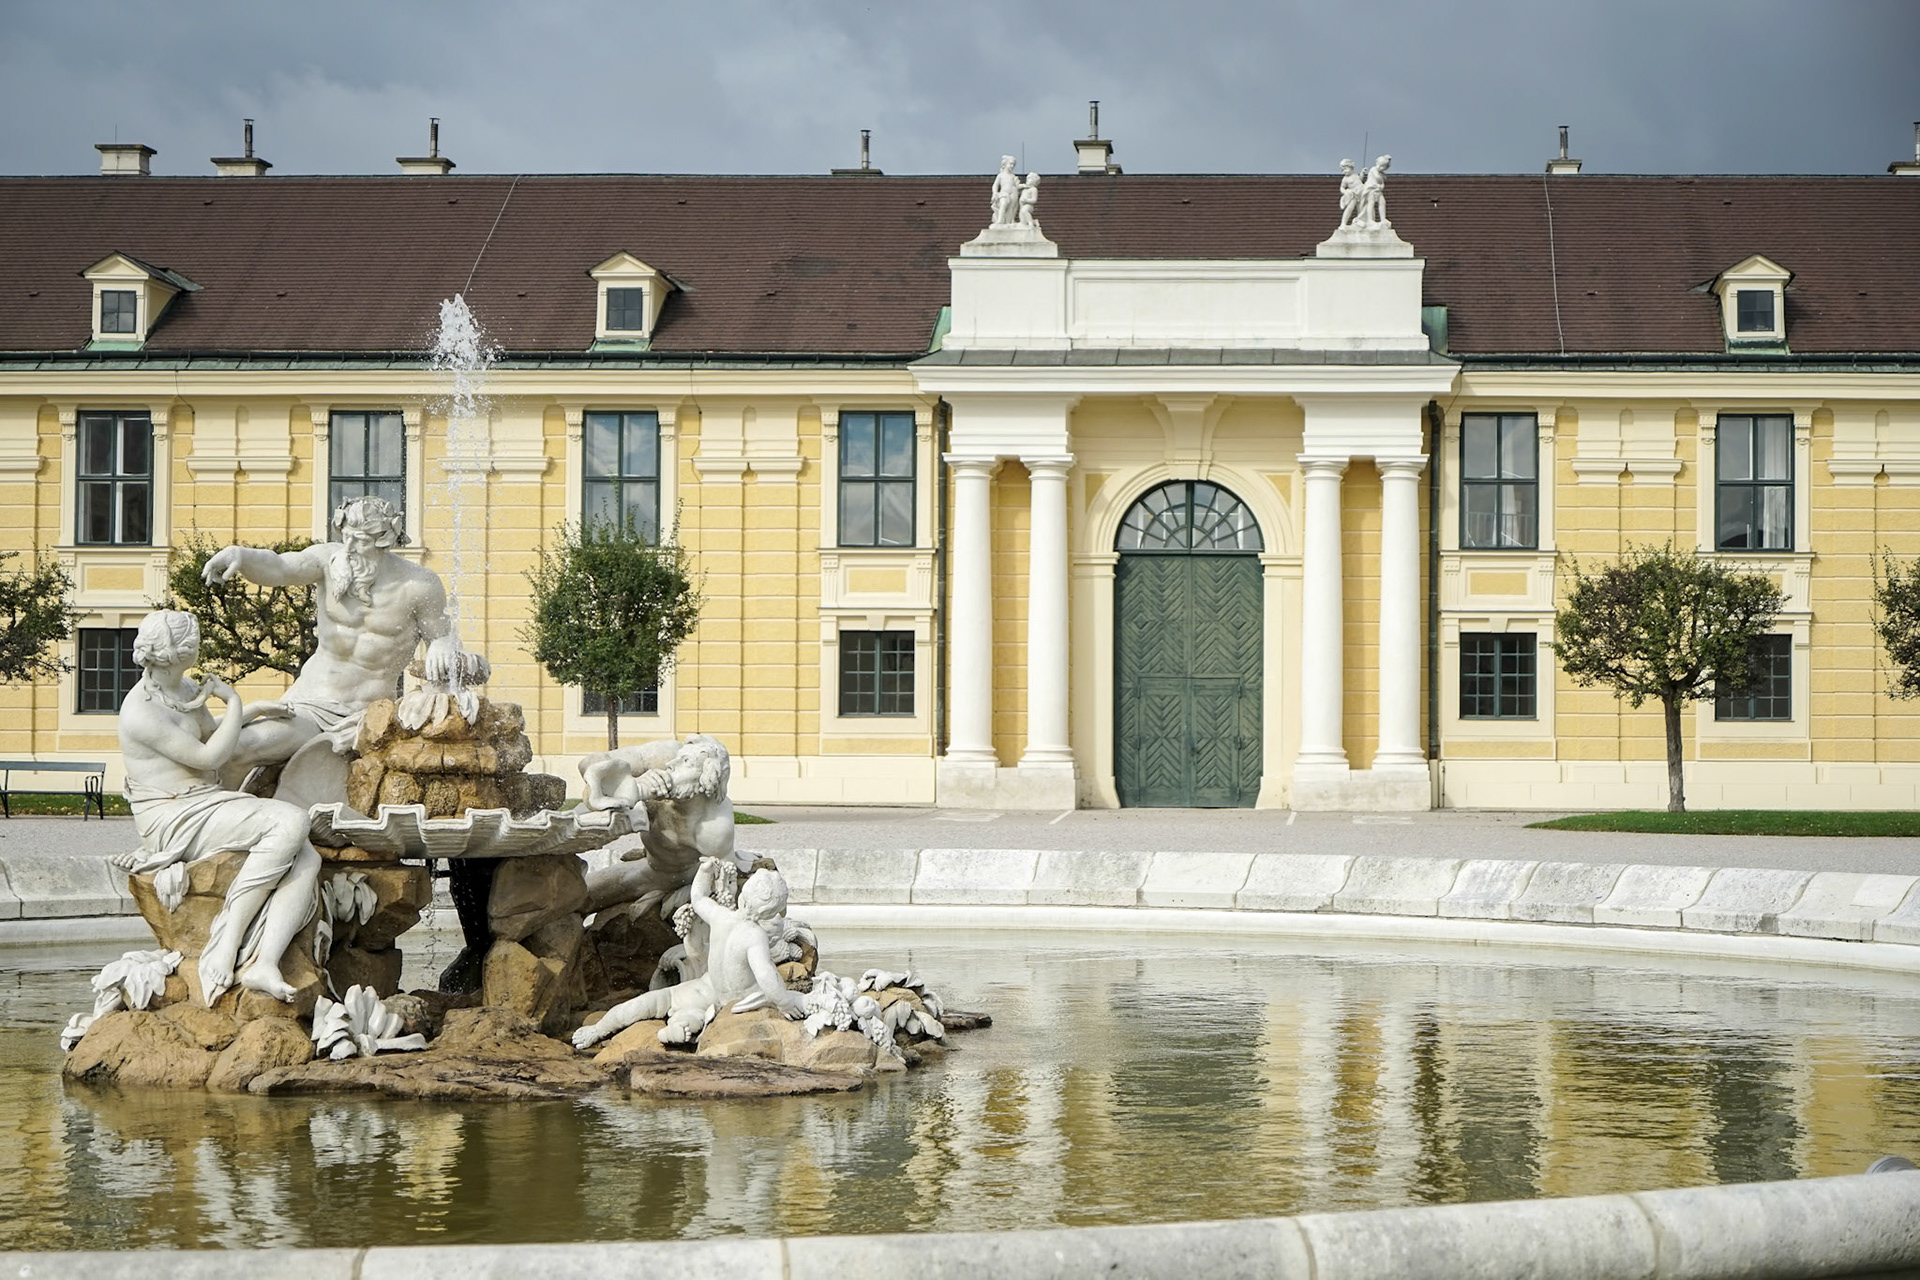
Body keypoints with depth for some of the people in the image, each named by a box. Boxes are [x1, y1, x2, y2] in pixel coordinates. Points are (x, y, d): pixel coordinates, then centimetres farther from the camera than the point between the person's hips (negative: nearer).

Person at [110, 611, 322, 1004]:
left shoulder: (187, 688, 15)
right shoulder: (140, 712, -13)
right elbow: (208, 757, -13)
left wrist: (254, 713, 23)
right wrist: (234, 702, -1)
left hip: (207, 807, 9)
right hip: (173, 821, -9)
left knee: (307, 860, -17)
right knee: (291, 821, -29)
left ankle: (263, 963, -34)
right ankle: (226, 942, -28)